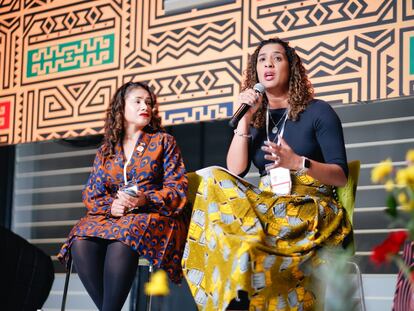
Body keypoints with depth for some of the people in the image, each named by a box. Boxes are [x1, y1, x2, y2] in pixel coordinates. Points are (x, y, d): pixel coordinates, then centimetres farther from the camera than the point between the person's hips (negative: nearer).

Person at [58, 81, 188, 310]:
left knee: (122, 241, -38)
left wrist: (145, 200, -17)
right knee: (81, 242, -30)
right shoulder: (105, 151, 19)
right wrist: (111, 206, -12)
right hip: (112, 217, 3)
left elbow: (178, 189, 1)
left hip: (154, 216, -3)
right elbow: (91, 195, 12)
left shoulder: (163, 141, 11)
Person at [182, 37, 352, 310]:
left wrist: (298, 162, -19)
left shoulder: (318, 112, 5)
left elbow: (341, 176, -2)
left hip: (310, 210, -4)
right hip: (267, 205, 4)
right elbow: (235, 172, 2)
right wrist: (245, 119, -3)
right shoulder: (256, 117, 17)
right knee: (214, 179, -27)